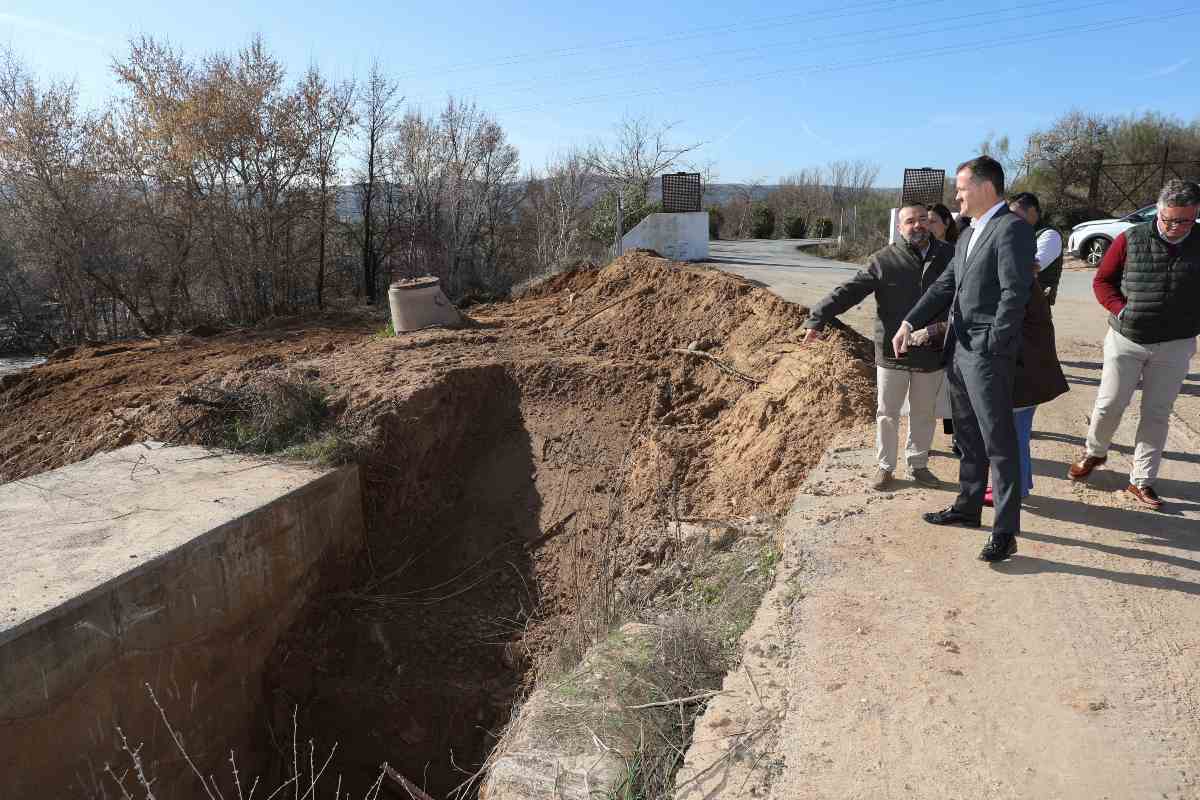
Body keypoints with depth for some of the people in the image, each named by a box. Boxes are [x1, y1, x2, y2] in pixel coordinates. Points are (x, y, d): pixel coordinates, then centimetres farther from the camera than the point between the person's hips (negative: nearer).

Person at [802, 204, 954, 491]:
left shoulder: (949, 256, 2)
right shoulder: (884, 260, -7)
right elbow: (849, 292, -13)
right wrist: (817, 319, -22)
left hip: (933, 353, 2)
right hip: (892, 352, -2)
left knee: (924, 414, 15)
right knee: (888, 413, 10)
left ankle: (918, 464, 32)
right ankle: (886, 466, 25)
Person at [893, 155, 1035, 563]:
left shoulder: (1012, 228, -12)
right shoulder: (969, 234, 16)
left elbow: (1015, 294, -18)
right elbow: (945, 285, 15)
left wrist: (992, 347, -17)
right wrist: (909, 324, 5)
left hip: (988, 353, -9)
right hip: (959, 349, 9)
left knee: (998, 442, -2)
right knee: (968, 437, 19)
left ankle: (1005, 531, 6)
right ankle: (968, 507, 33)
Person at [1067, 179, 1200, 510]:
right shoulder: (1131, 240, -5)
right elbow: (1102, 280, 1)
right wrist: (1121, 309, -12)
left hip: (1173, 346, 1)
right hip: (1126, 339, -1)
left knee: (1157, 414, 5)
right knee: (1109, 404, 2)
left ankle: (1141, 481, 14)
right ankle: (1094, 452, 30)